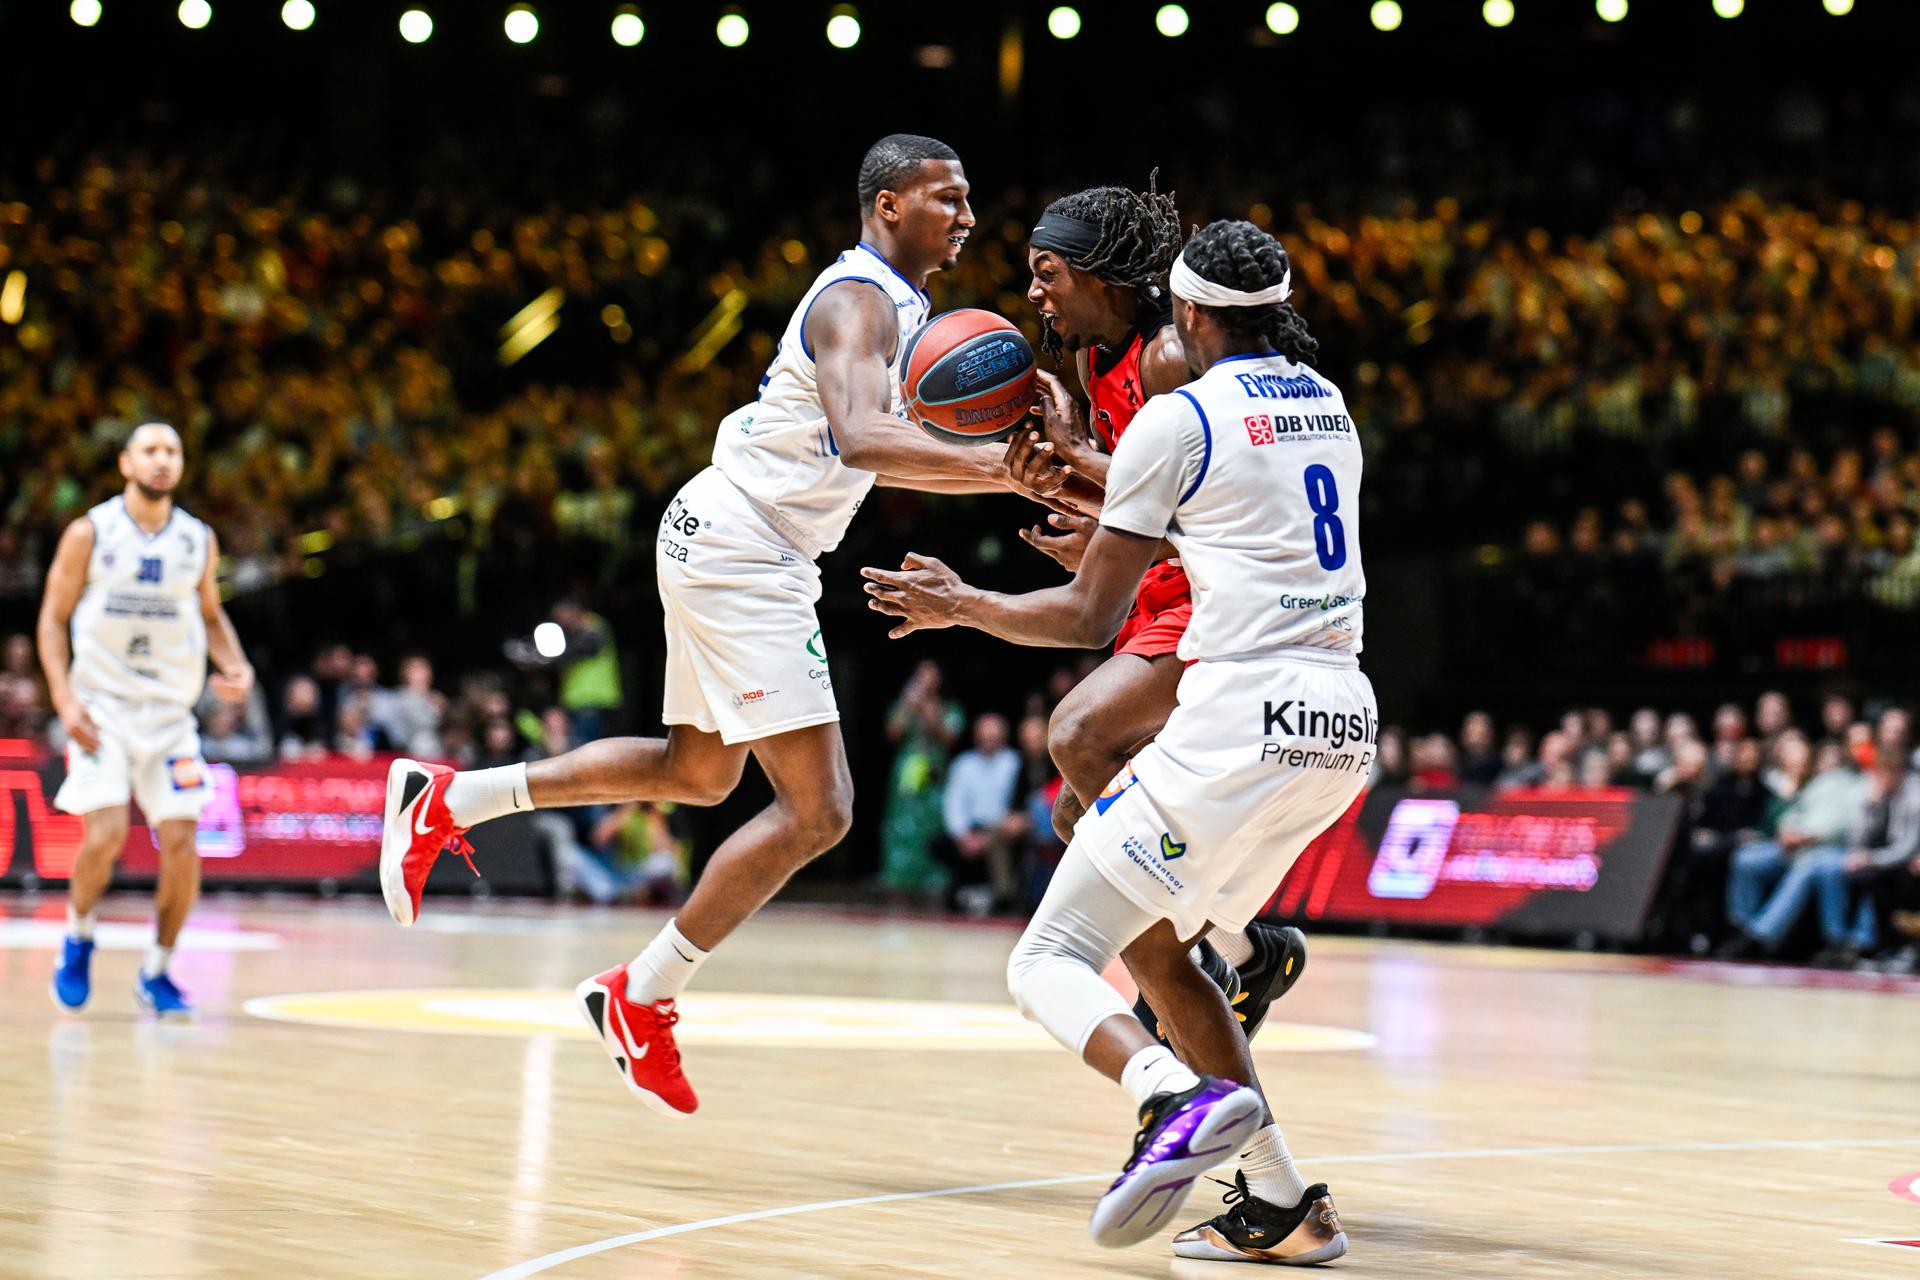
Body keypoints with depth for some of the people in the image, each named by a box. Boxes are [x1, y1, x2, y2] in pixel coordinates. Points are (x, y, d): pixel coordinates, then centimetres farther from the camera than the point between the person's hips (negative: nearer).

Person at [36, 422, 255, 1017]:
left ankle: (157, 972, 12)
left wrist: (235, 665, 0)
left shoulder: (198, 541, 5)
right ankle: (78, 936, 12)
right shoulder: (89, 534, -4)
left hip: (170, 711, 3)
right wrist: (64, 699, -12)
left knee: (181, 843, -6)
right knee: (105, 835, -17)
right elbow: (53, 618, 0)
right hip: (101, 706, -3)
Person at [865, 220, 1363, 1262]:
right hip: (1343, 723, 8)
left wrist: (960, 607, 15)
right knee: (1152, 943, 22)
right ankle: (1281, 1207, 13)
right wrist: (1112, 531, 41)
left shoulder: (1175, 421, -3)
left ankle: (1178, 1096, -32)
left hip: (1241, 714, -8)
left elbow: (1090, 617, 0)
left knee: (1049, 964, -1)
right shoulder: (1328, 408, 18)